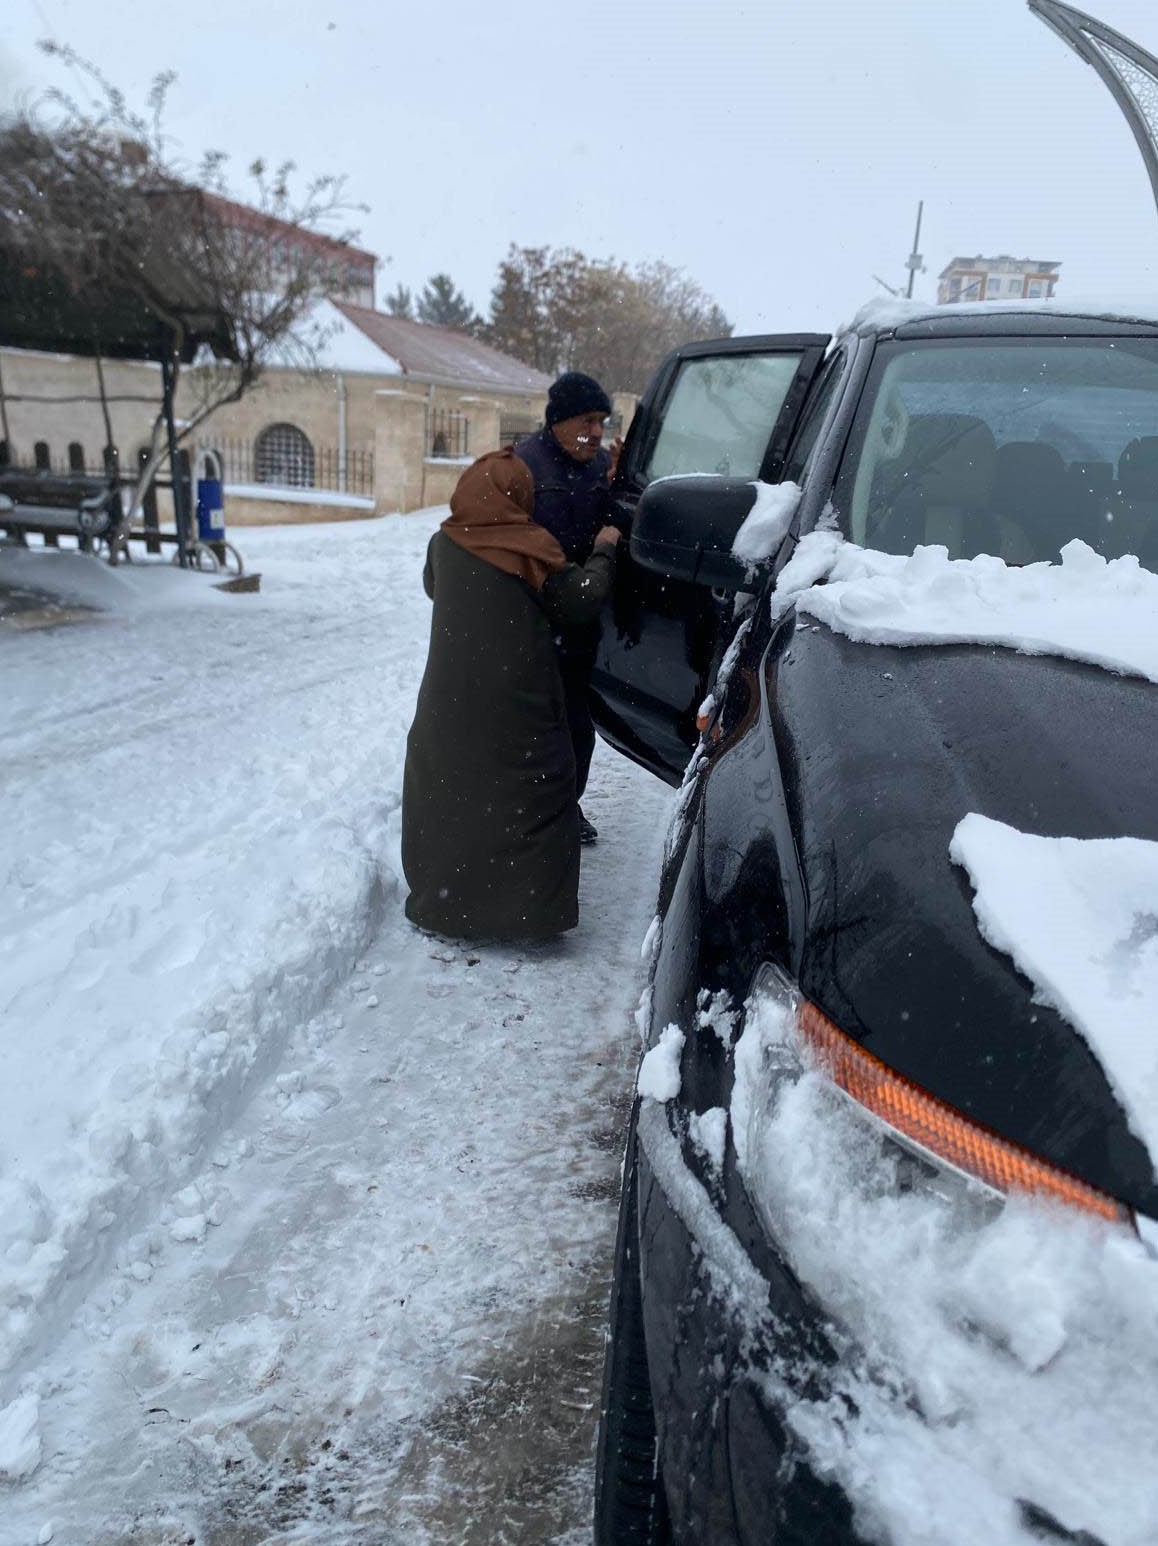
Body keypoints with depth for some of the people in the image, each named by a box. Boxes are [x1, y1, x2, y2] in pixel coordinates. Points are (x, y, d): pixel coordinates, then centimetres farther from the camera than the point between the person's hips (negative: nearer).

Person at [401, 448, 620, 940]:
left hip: (450, 704, 4)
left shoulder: (444, 543, 2)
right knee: (526, 792, 6)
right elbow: (580, 600, -6)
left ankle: (440, 899, 25)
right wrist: (603, 552, 8)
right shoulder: (531, 549, -12)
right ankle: (533, 908, 9)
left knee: (446, 787, 16)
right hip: (517, 710, -4)